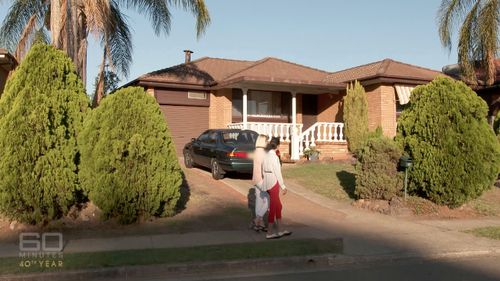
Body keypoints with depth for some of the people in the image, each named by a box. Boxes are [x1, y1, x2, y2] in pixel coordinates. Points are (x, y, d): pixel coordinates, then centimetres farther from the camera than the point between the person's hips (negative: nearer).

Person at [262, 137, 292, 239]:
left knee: (278, 206, 16)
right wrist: (283, 186, -9)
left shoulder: (266, 156, 8)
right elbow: (277, 172, -16)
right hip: (274, 183, -8)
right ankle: (269, 233, 8)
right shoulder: (274, 156, -16)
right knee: (273, 208, 1)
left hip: (267, 183, 8)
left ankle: (279, 230, 22)